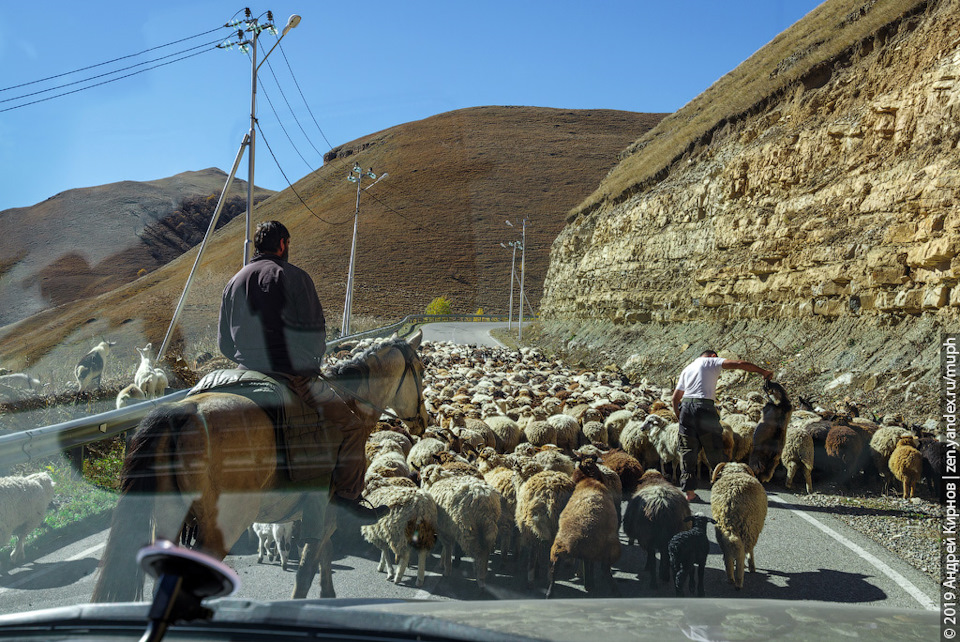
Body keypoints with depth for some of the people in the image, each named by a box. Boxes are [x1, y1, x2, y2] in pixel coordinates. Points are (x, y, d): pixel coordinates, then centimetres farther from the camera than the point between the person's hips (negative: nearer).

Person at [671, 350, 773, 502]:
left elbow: (675, 397, 21)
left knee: (688, 450, 6)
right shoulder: (711, 362, 12)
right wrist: (763, 372, 9)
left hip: (685, 406, 5)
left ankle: (689, 491, 4)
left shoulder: (687, 369, 26)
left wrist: (679, 417, 26)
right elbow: (739, 364, 1)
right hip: (704, 406, -4)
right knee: (715, 450, 3)